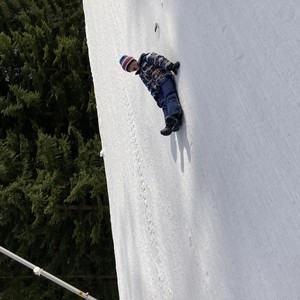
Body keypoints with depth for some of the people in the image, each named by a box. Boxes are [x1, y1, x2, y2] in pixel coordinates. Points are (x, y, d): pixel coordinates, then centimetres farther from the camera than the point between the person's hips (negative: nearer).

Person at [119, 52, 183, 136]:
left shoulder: (146, 58, 9)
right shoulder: (141, 75, 28)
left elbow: (159, 59, -6)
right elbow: (150, 86, 23)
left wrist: (170, 66, -23)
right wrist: (157, 98, 9)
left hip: (164, 78, -6)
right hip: (157, 88, 6)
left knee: (169, 96, -28)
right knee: (164, 104, -16)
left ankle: (174, 115, -53)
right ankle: (170, 125, -37)